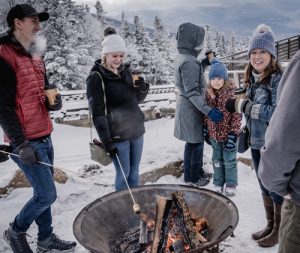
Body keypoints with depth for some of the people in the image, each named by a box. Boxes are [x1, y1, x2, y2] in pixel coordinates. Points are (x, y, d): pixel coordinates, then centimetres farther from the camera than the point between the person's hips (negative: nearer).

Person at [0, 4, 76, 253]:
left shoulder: (35, 57, 13)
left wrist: (53, 101, 0)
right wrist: (21, 143, -21)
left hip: (44, 137, 8)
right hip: (26, 141, -8)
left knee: (43, 192, 17)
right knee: (47, 194, -3)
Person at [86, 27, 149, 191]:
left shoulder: (126, 71, 6)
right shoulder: (96, 78, -11)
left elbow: (137, 100, 16)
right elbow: (97, 114, -14)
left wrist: (143, 88, -6)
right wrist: (106, 141, -17)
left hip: (137, 130, 6)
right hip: (117, 135, -6)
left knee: (134, 172, 15)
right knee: (124, 174, 3)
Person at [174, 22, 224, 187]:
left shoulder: (182, 58, 8)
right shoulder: (189, 61, -22)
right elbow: (192, 92, -25)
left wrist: (206, 61, 14)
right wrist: (208, 110, -27)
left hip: (187, 106, 10)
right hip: (192, 108, -10)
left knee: (195, 142, 19)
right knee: (195, 143, 4)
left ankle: (198, 171, 34)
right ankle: (192, 178, 18)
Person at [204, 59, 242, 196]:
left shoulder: (231, 94, -16)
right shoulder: (208, 93, -1)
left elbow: (237, 116, -16)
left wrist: (233, 134, -18)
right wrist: (205, 129, 7)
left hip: (228, 135, -5)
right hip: (214, 135, 5)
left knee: (229, 161, 9)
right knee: (217, 161, 18)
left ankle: (231, 185, 26)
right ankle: (218, 184, 33)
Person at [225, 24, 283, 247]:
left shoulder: (279, 79, -17)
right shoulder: (252, 79, 6)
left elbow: (278, 113, -25)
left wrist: (242, 105, -23)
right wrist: (247, 132, 16)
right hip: (256, 143, 7)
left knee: (277, 189, 7)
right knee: (265, 187, 19)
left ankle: (279, 230, 27)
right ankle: (270, 225, 37)